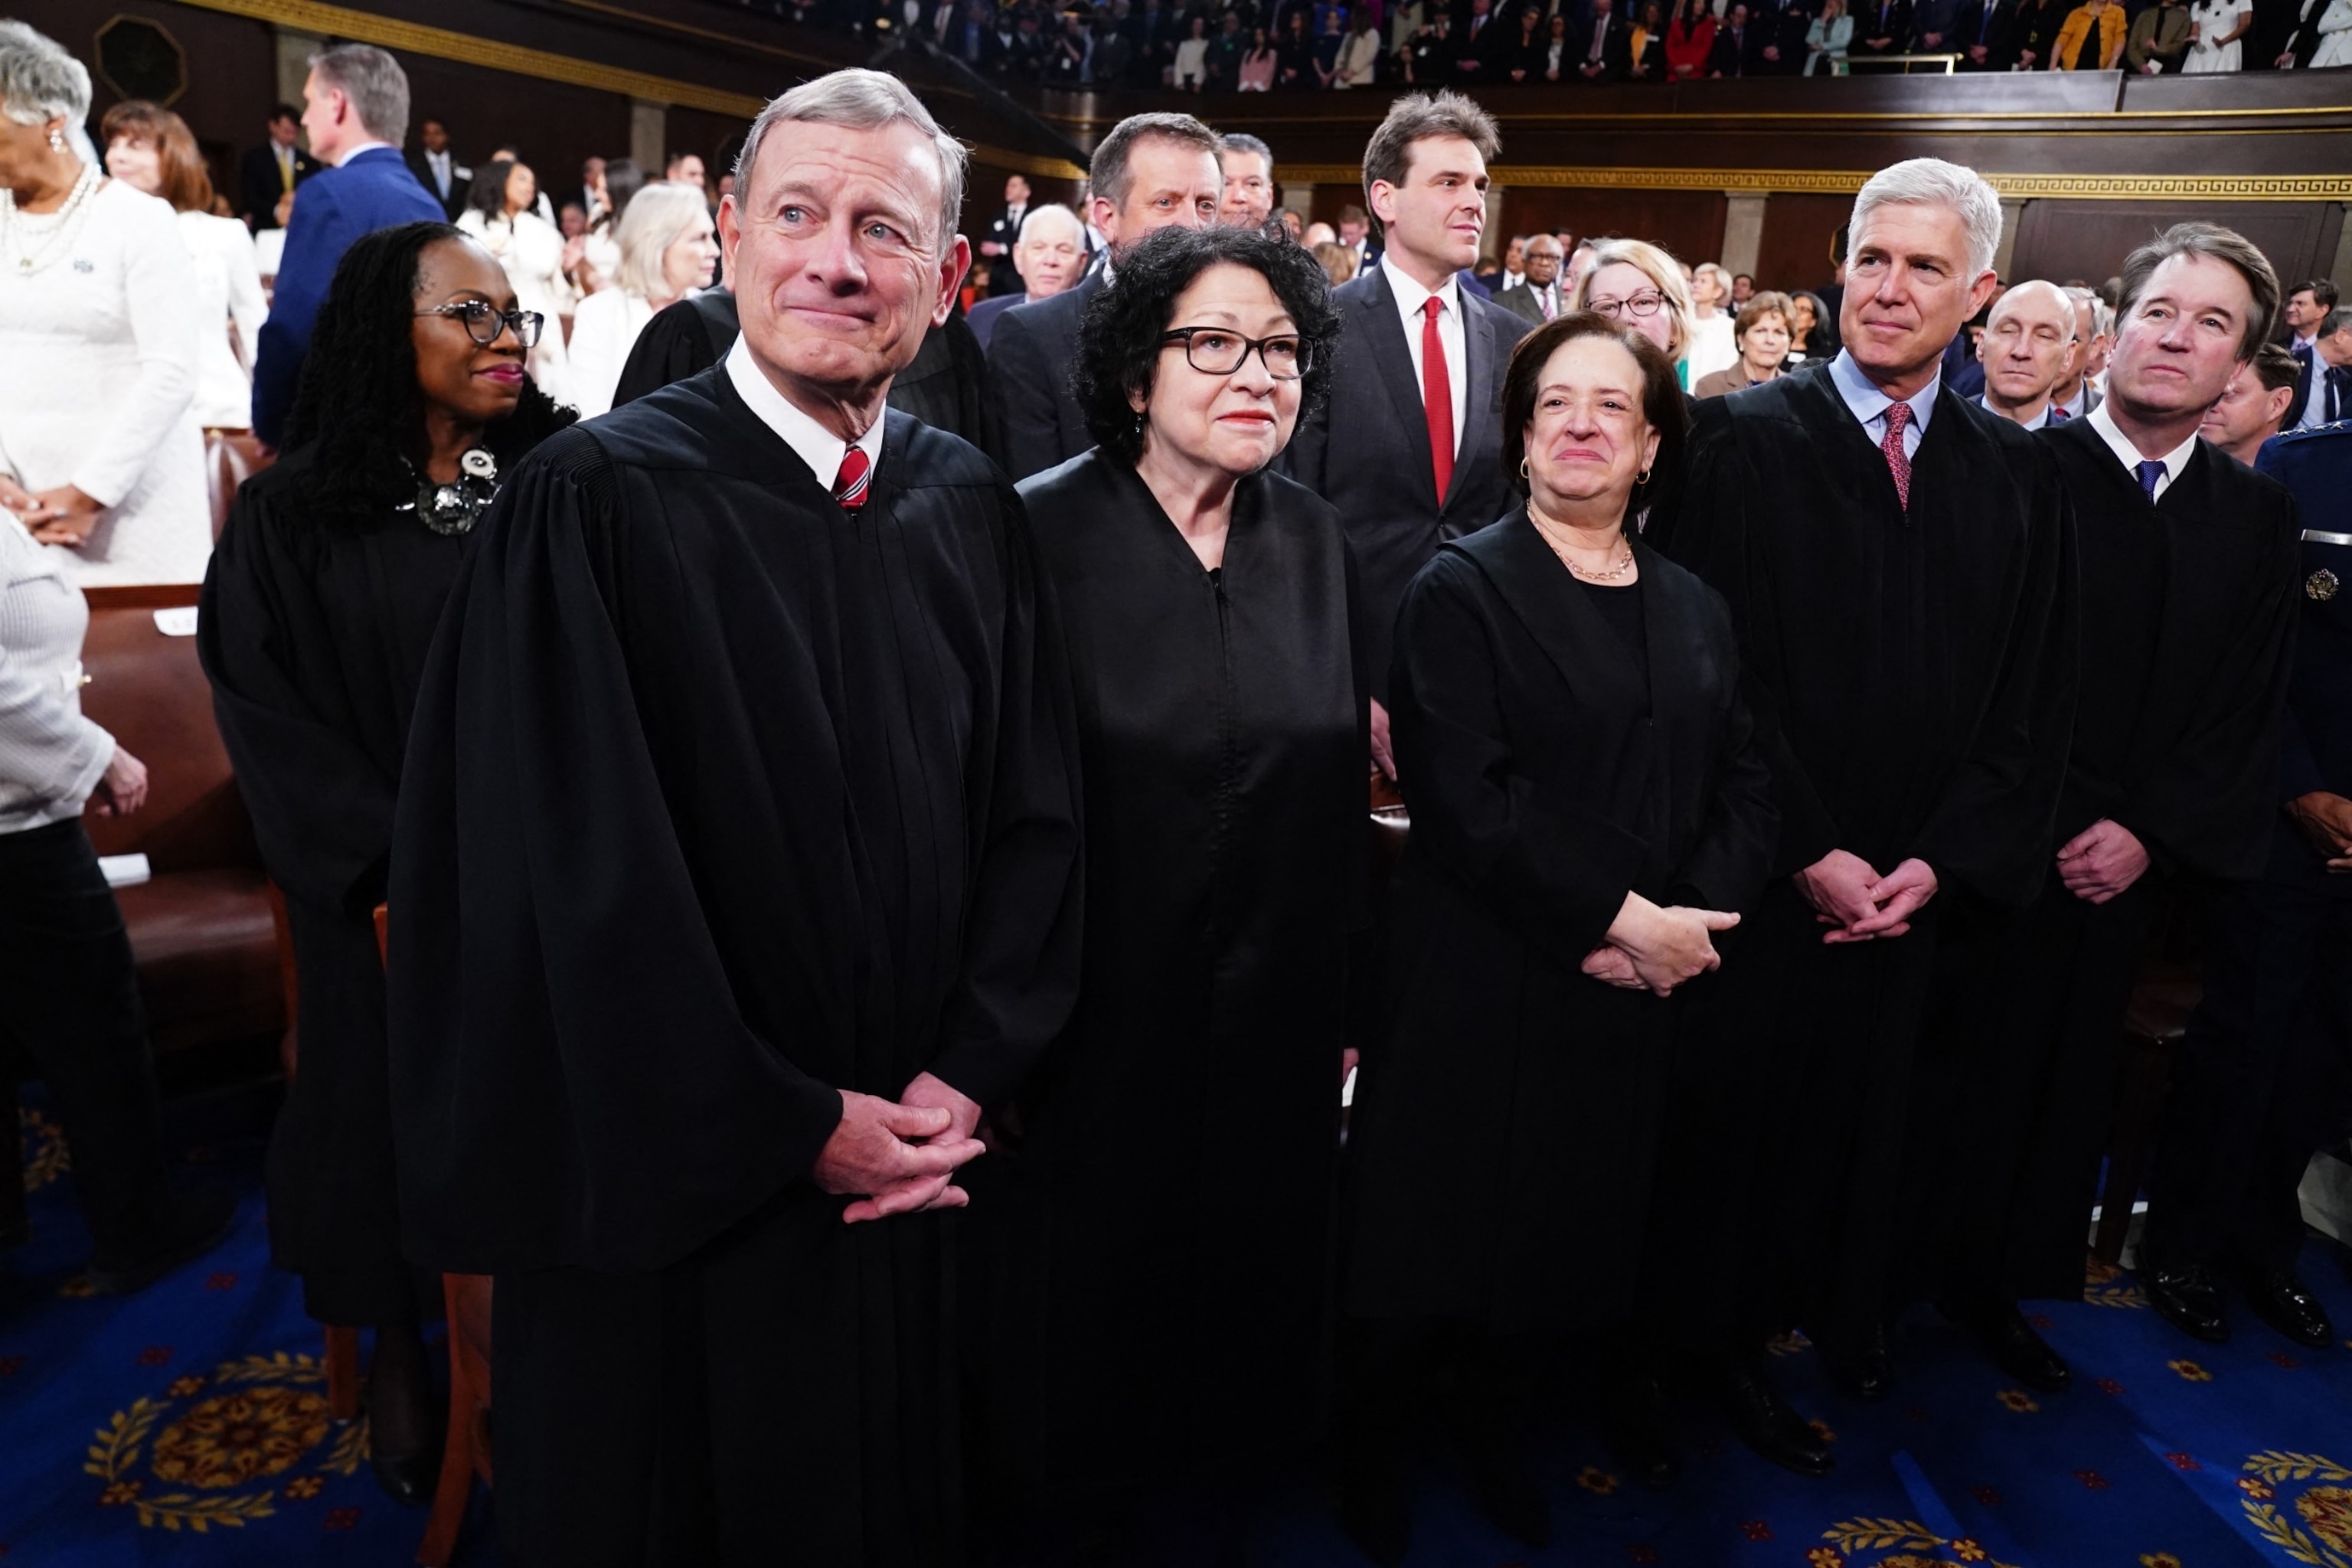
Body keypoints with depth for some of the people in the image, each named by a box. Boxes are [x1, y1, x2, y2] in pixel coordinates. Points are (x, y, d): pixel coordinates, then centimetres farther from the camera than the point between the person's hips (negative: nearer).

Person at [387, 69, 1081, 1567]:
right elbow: (583, 877, -17)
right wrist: (797, 1129, -14)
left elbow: (1035, 811, 2)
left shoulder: (971, 506, 1)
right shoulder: (598, 501, -14)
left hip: (921, 1168, 5)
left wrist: (966, 1077, -7)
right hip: (674, 1191, -4)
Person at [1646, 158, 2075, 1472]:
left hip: (1916, 885, 4)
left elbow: (2037, 699, 4)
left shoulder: (2019, 475, 4)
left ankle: (1841, 1306, 41)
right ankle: (1720, 1329, 31)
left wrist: (1939, 860, -6)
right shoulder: (1746, 441, -8)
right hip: (1758, 874, -3)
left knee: (1866, 1106, 18)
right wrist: (1807, 851, -14)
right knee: (1735, 1104, 10)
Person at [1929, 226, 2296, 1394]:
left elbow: (2248, 712, 5)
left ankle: (1999, 1287, 32)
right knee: (1960, 1071, 4)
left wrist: (2151, 836, -8)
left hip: (2128, 864, 4)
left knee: (2066, 1081, 14)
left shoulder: (2257, 516, 7)